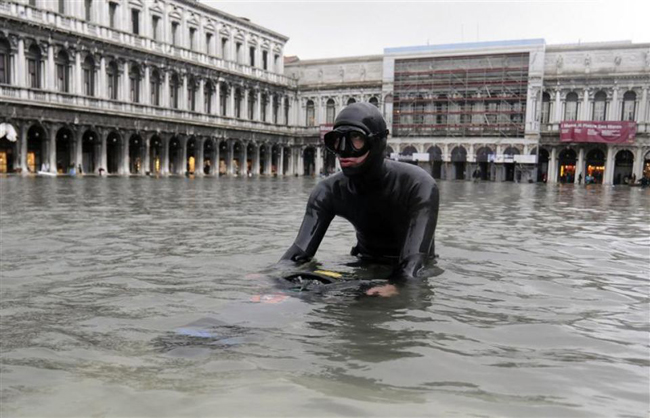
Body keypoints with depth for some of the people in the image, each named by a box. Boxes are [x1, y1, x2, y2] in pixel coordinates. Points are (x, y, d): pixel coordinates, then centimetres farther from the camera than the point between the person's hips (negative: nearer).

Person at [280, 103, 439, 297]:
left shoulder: (418, 186, -28)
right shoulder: (328, 191, -17)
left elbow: (414, 258, -38)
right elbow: (301, 249, -23)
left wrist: (394, 286, -60)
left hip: (414, 275, -2)